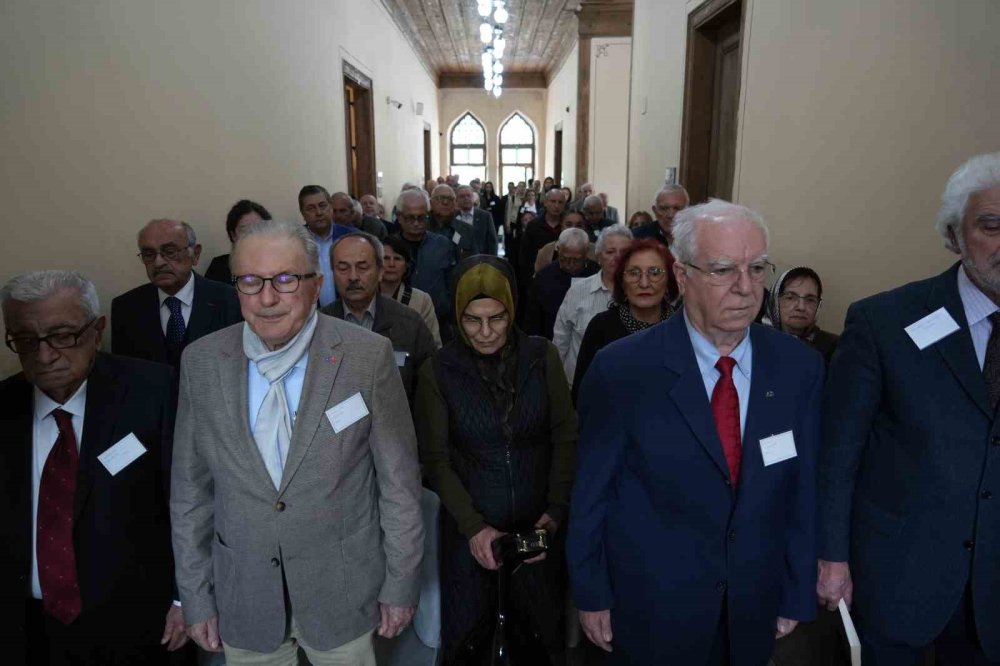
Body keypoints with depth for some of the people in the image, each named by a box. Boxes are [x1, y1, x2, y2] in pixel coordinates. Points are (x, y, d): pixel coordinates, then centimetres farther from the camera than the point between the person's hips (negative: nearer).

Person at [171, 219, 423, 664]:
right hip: (242, 599, 2)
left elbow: (399, 481, -9)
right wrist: (195, 597, 4)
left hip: (343, 592, -2)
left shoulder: (368, 356, -16)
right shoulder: (201, 362, -7)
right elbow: (190, 489, 1)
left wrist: (401, 584, -4)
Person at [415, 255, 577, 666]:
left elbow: (566, 436, -2)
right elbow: (435, 458, -6)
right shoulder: (438, 371, -8)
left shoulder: (542, 357, -6)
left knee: (545, 630, 15)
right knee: (467, 633, 14)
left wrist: (556, 511, -9)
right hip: (469, 528, -1)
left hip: (538, 524, 1)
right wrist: (474, 526, -13)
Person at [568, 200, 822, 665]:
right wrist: (591, 596, -3)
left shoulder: (800, 367, -9)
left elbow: (802, 489, 0)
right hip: (652, 607, -2)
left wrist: (797, 594, 6)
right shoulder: (622, 369, -19)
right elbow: (591, 492, -10)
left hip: (754, 610, 3)